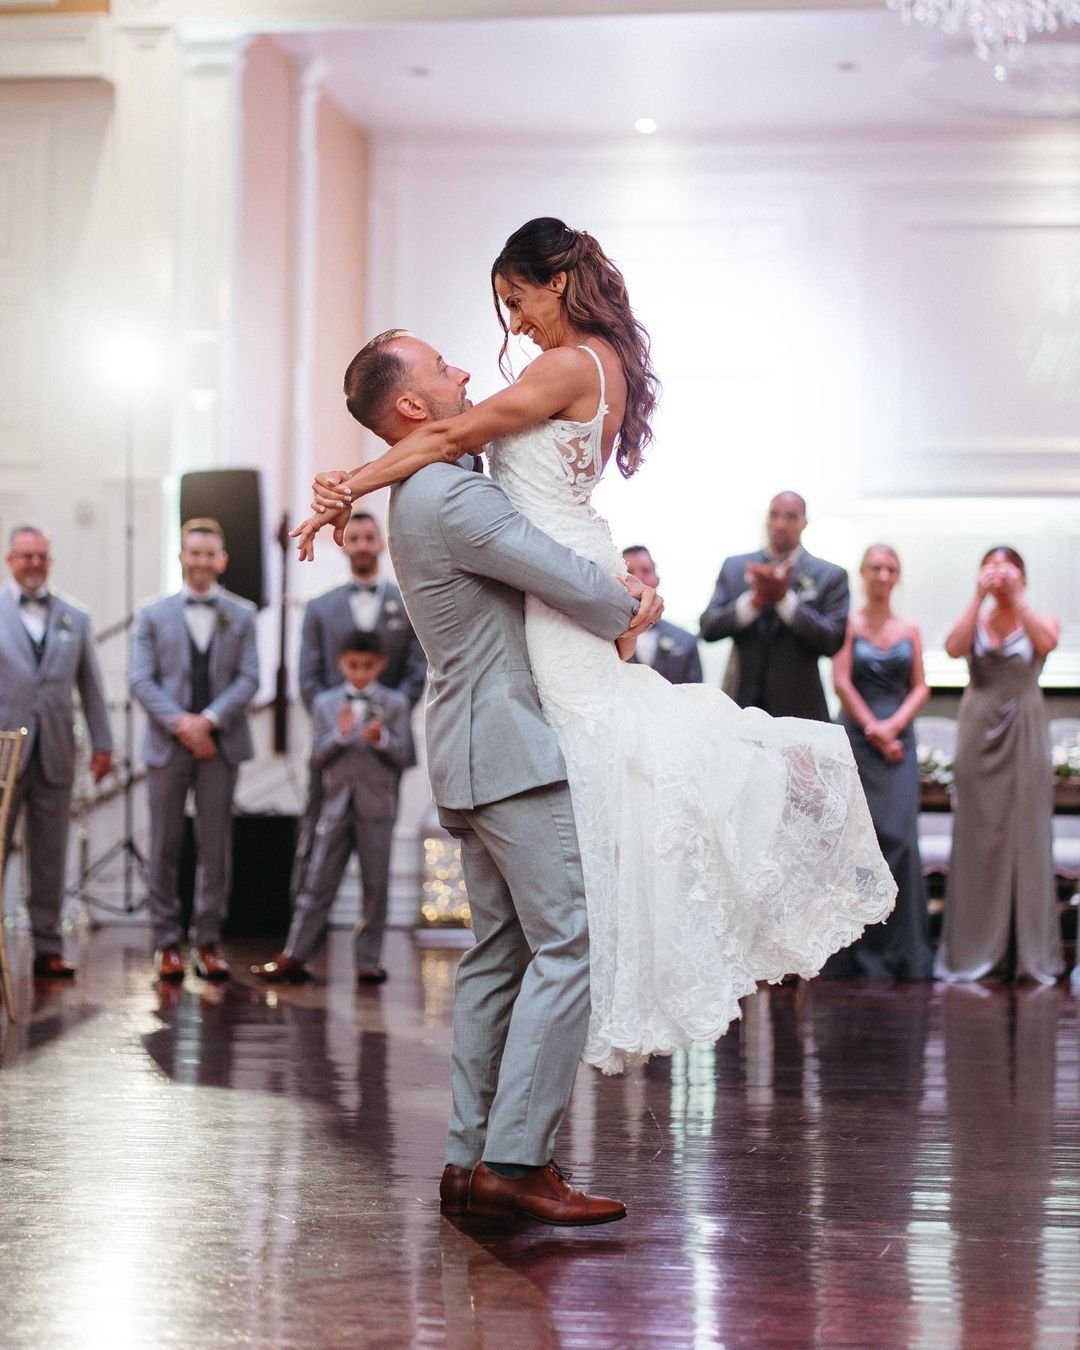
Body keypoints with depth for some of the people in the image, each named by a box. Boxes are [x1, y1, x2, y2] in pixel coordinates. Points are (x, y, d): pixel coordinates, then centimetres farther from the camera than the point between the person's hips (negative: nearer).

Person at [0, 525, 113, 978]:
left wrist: (102, 743, 7)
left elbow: (90, 685, 12)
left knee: (50, 857, 5)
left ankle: (47, 949, 10)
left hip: (54, 756, 3)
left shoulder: (75, 619, 12)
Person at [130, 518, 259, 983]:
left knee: (216, 845, 1)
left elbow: (248, 679, 0)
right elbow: (141, 680, 0)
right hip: (167, 744, 0)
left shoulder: (241, 615, 8)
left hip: (220, 743, 0)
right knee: (165, 845, 2)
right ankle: (166, 944, 7)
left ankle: (208, 941, 8)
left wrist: (209, 719, -13)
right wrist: (180, 722, -13)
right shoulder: (153, 615, 7)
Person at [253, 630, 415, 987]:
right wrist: (339, 735, -13)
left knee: (375, 886, 3)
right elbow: (317, 760, 3)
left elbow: (403, 756, -1)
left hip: (377, 807, -1)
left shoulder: (395, 703, 4)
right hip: (336, 804, 1)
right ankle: (294, 956, 2)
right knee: (318, 882, 1)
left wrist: (381, 738, -19)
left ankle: (369, 961, 9)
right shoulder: (325, 703, 7)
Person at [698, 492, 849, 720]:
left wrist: (784, 598, -15)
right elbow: (708, 629, 2)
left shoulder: (830, 576, 4)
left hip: (797, 709, -2)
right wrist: (755, 599, -14)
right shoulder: (734, 567, 11)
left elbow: (832, 642, -7)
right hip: (741, 703, 2)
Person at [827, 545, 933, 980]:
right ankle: (859, 952, 3)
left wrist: (895, 724, -8)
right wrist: (874, 728, -9)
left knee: (899, 837, -4)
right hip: (857, 739, -2)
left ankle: (899, 949, 2)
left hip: (899, 740, 3)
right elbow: (841, 682, -4)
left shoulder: (909, 630, 13)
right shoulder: (849, 624, 3)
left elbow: (920, 686, 8)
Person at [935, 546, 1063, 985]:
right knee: (979, 836, 1)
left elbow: (1046, 642, -16)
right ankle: (976, 947, 7)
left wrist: (1017, 597, -12)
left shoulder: (1039, 621, 6)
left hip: (1024, 733, -1)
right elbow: (954, 647, -12)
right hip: (980, 730, 1)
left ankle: (1030, 949, 4)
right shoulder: (974, 621, 8)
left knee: (1025, 833, -1)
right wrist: (979, 597, -10)